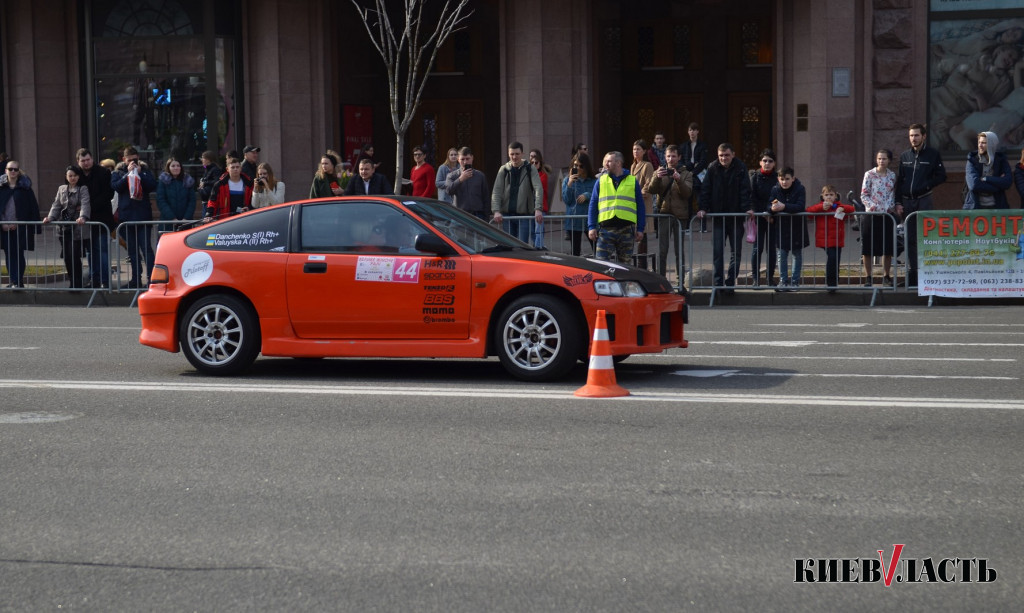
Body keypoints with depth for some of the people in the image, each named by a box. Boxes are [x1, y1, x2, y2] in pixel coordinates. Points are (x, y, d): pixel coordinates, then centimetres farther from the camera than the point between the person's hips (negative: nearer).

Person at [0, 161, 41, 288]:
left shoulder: (25, 187, 0)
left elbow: (33, 207, 0)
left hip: (20, 228, -3)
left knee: (18, 254, -3)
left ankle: (18, 281, -1)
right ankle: (14, 281, 12)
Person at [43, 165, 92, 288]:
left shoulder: (83, 189, -1)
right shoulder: (62, 189, 15)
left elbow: (85, 204, -15)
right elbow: (56, 205, 11)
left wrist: (82, 217, -33)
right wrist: (50, 217, -7)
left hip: (77, 228, -5)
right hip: (63, 228, 5)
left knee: (74, 256, -9)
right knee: (67, 257, 6)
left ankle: (77, 284, 0)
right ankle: (74, 283, 17)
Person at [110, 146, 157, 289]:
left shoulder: (144, 170, 8)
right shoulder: (118, 172, 9)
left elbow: (153, 185, -7)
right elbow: (116, 186, -10)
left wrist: (139, 174, -12)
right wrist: (128, 173, -13)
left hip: (143, 215, -2)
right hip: (126, 215, 2)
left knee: (146, 247, -9)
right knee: (132, 249, 10)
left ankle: (151, 276, -11)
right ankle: (136, 278, 16)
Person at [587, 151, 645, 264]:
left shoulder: (633, 181, 8)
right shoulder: (601, 181, 10)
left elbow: (640, 206, 9)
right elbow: (593, 206, 8)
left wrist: (640, 229, 3)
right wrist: (591, 227, -2)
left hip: (626, 230, 0)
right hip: (606, 228, 0)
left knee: (624, 263, 8)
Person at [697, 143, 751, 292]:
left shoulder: (740, 169, -3)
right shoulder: (712, 168, 0)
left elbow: (745, 190, -6)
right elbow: (705, 189, -1)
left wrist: (746, 208, -17)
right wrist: (703, 208, -11)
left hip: (736, 216, 0)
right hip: (718, 216, 0)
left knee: (736, 251, 4)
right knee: (717, 251, -4)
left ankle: (730, 282, 11)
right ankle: (718, 282, 1)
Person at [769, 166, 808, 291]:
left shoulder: (800, 189, -12)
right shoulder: (775, 190, -4)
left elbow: (800, 206, -25)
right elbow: (770, 206, -10)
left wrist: (784, 207, -36)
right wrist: (773, 207, -35)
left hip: (797, 226, -2)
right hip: (781, 226, 2)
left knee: (797, 254, 7)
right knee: (782, 255, 4)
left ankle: (795, 281, 14)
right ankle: (783, 281, 10)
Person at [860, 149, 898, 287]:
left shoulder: (892, 176, 8)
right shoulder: (869, 175, -2)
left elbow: (894, 194, 15)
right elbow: (864, 195, -4)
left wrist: (893, 207, -1)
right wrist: (874, 207, -15)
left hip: (888, 215, 3)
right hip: (872, 214, -3)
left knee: (888, 247, 6)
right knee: (868, 247, -2)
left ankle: (886, 276, 17)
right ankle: (868, 277, 6)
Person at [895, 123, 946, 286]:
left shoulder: (932, 155, 1)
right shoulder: (904, 156, 12)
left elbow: (941, 176, 2)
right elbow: (899, 180, 12)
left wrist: (926, 185, -11)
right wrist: (898, 203, 5)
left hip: (924, 200, -4)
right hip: (907, 201, 4)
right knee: (910, 239, 6)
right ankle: (912, 272, 10)